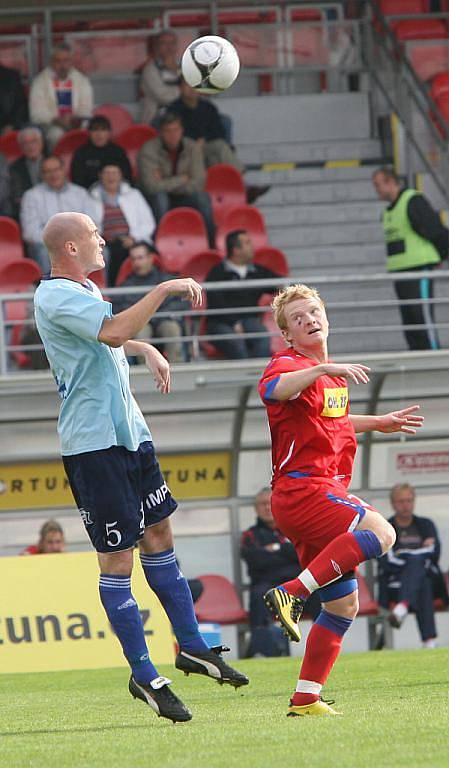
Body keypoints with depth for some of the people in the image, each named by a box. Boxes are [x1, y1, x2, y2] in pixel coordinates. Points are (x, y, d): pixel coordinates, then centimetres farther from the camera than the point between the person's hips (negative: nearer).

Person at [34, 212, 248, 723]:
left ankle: (191, 647, 21)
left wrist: (147, 349, 23)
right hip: (92, 444, -10)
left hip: (128, 431, 10)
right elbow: (113, 333, -33)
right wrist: (164, 289, -28)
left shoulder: (84, 289, 15)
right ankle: (143, 676, 0)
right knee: (117, 559, -4)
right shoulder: (56, 297, -17)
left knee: (158, 535, 13)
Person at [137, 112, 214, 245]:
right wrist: (181, 179, -19)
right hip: (155, 199, -3)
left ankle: (211, 243, -15)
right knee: (159, 196, -35)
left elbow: (197, 184, -16)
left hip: (181, 197, 3)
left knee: (203, 198, -25)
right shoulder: (149, 150, -19)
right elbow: (151, 186, -30)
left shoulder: (192, 148, -9)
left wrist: (166, 184, -21)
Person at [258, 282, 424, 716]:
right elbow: (272, 390, -35)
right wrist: (322, 370, -47)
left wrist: (380, 423, 38)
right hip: (301, 489, -9)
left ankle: (306, 699, 9)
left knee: (344, 605, 8)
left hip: (327, 492, 9)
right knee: (379, 532, -31)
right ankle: (291, 594, -31)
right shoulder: (289, 364, -9)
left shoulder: (331, 373, 20)